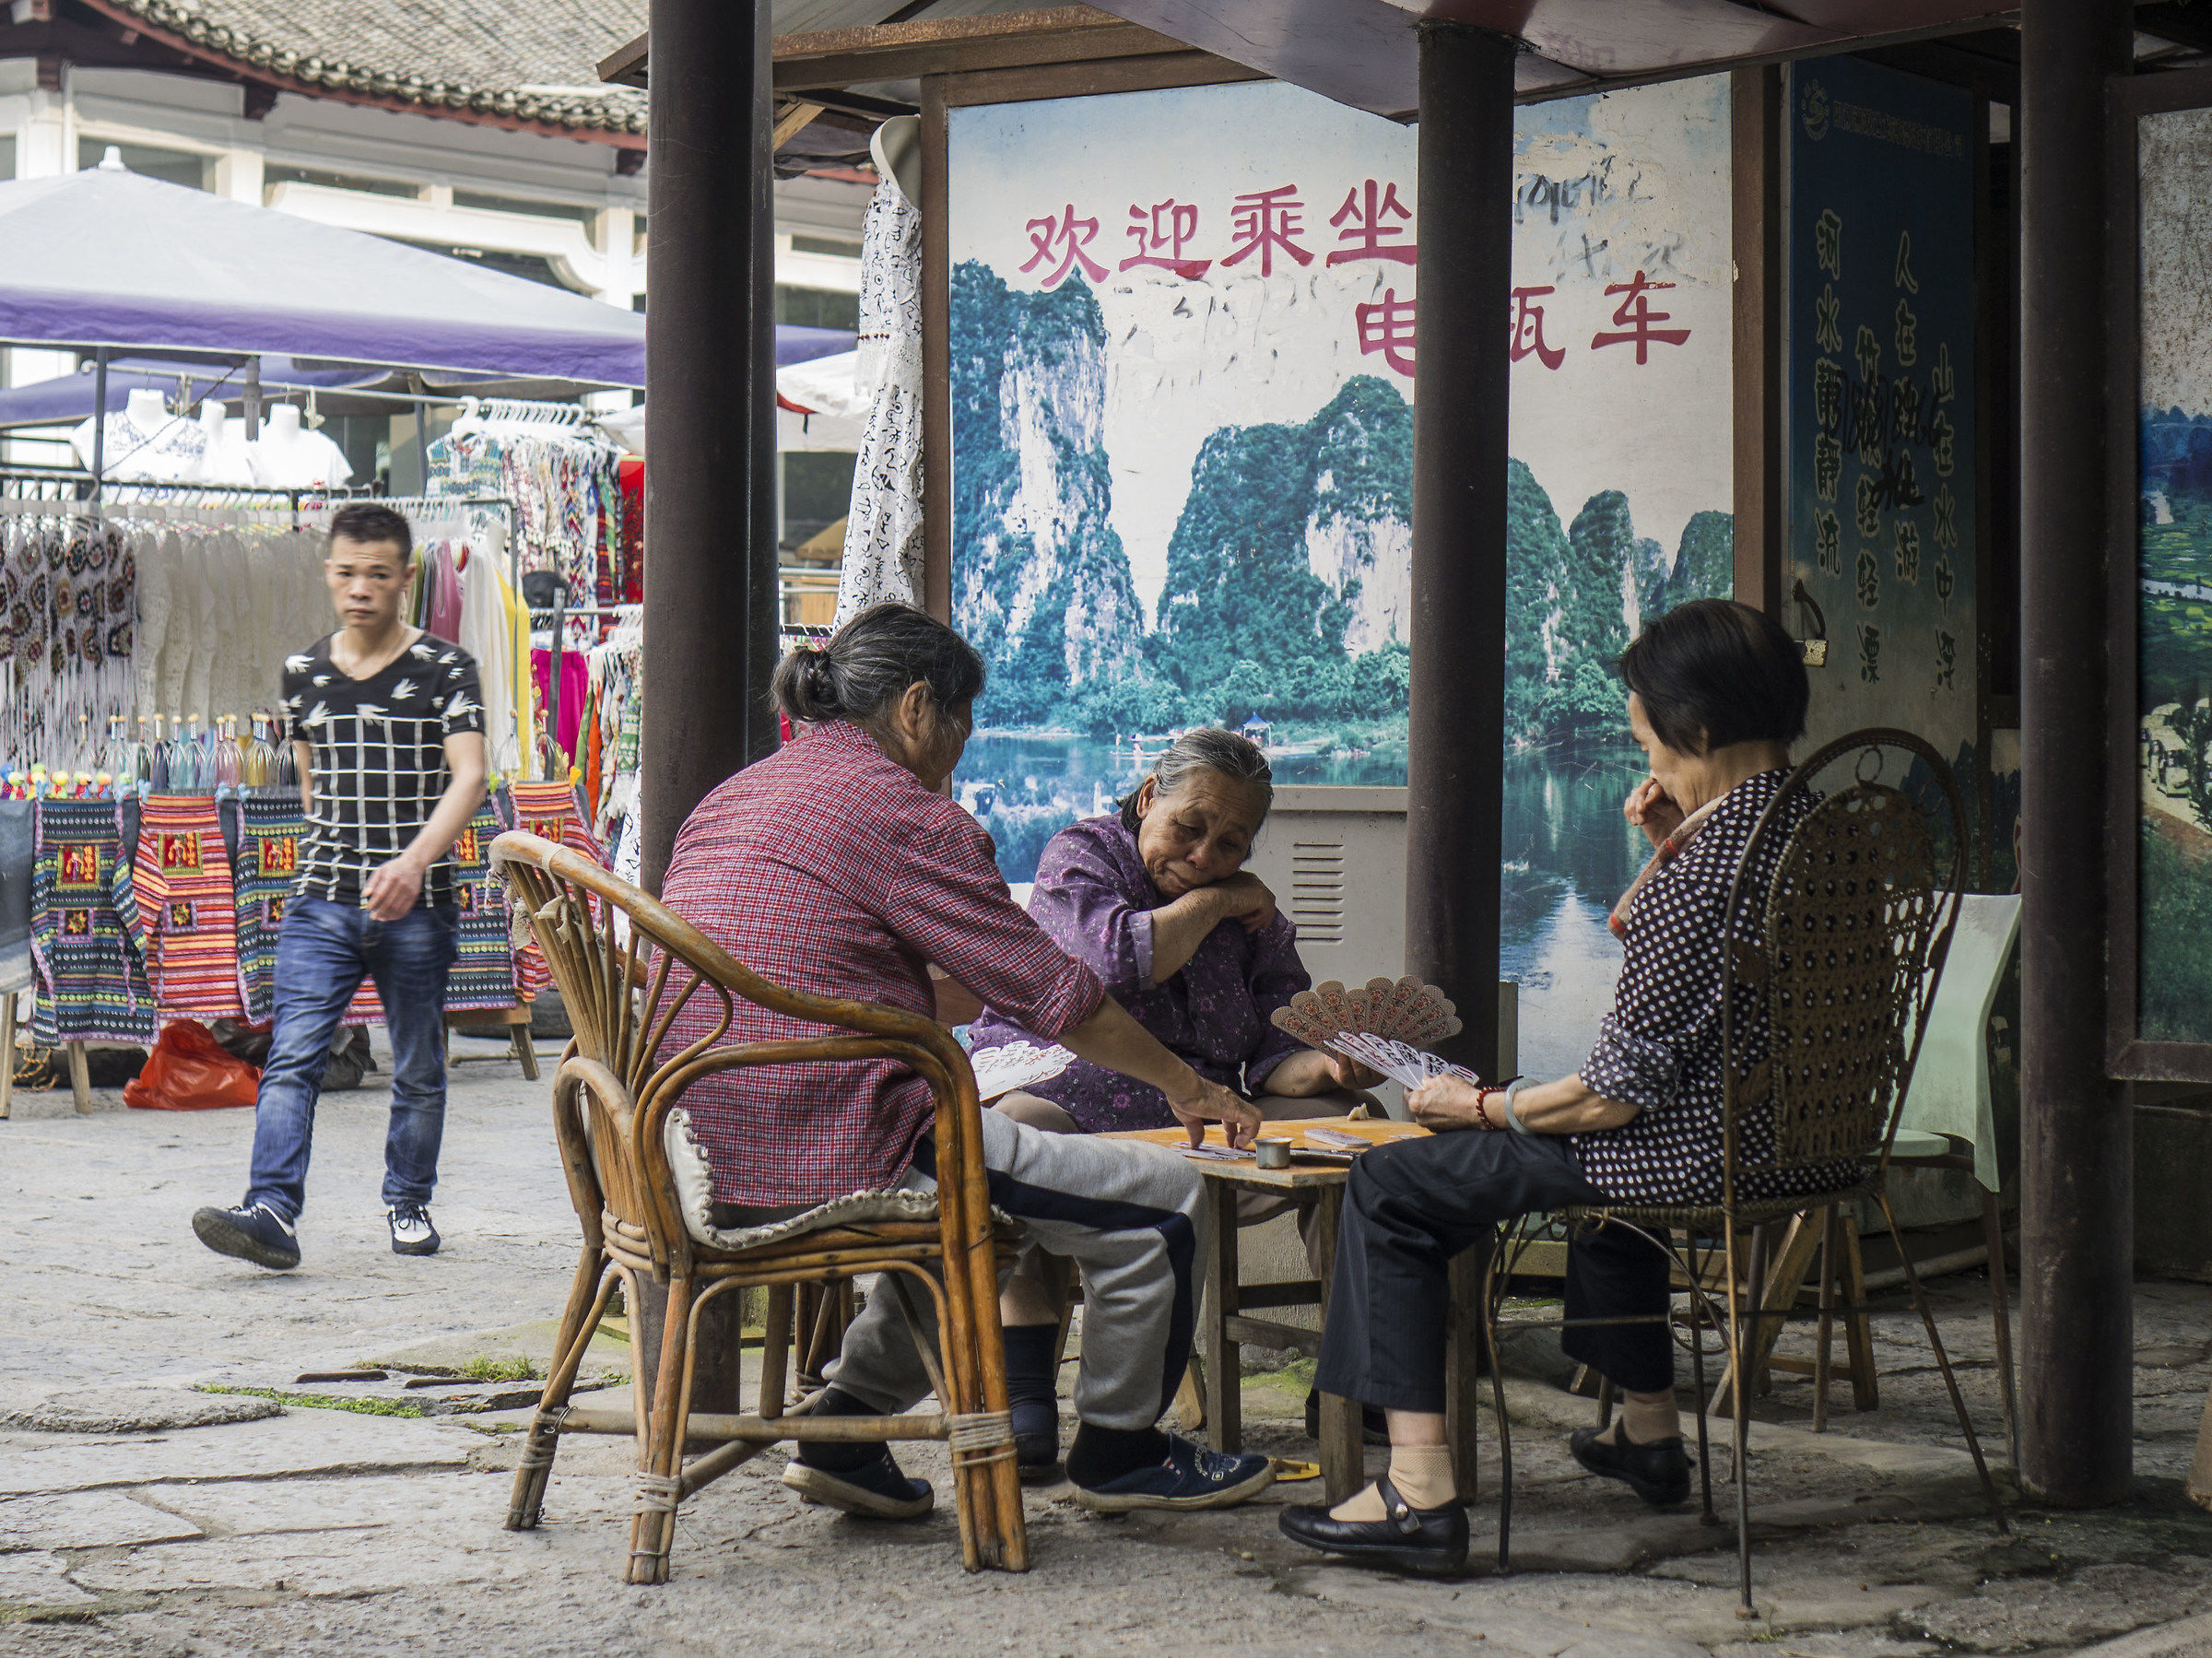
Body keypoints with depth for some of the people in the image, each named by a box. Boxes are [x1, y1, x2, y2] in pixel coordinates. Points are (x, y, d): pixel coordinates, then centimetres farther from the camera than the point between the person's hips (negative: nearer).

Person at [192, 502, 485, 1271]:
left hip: (415, 906, -2)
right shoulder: (303, 673, 9)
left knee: (419, 1070, 9)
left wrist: (414, 861, -30)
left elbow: (468, 777, -15)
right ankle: (272, 1212, -21)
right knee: (292, 1058, -12)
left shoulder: (444, 668, -4)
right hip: (322, 902, 2)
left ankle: (408, 1203, 26)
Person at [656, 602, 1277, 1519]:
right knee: (1161, 1199, 0)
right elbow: (1052, 992, -6)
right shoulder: (903, 814, -10)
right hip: (830, 1152, -10)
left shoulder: (734, 796, 17)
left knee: (971, 1197, 35)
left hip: (707, 1154, 10)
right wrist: (1188, 1085, 6)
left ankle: (843, 1430, 25)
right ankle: (1118, 1452, 18)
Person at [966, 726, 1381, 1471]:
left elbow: (1275, 1046, 7)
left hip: (1202, 1120, 5)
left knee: (1346, 1117, -11)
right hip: (1058, 1086, -5)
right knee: (1017, 1128, -39)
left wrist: (1318, 1068, -16)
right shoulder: (1079, 854, 1)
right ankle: (1024, 1394, -39)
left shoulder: (1252, 910, 16)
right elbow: (1120, 958, -19)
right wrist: (1214, 902, -6)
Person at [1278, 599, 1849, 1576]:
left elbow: (1617, 1093, -21)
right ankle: (1650, 1433, 51)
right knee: (1601, 1154, 43)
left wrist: (1478, 1107, -7)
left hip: (1711, 1152, -10)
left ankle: (1419, 1494, -7)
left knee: (1389, 1184, -1)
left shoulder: (1709, 865, -24)